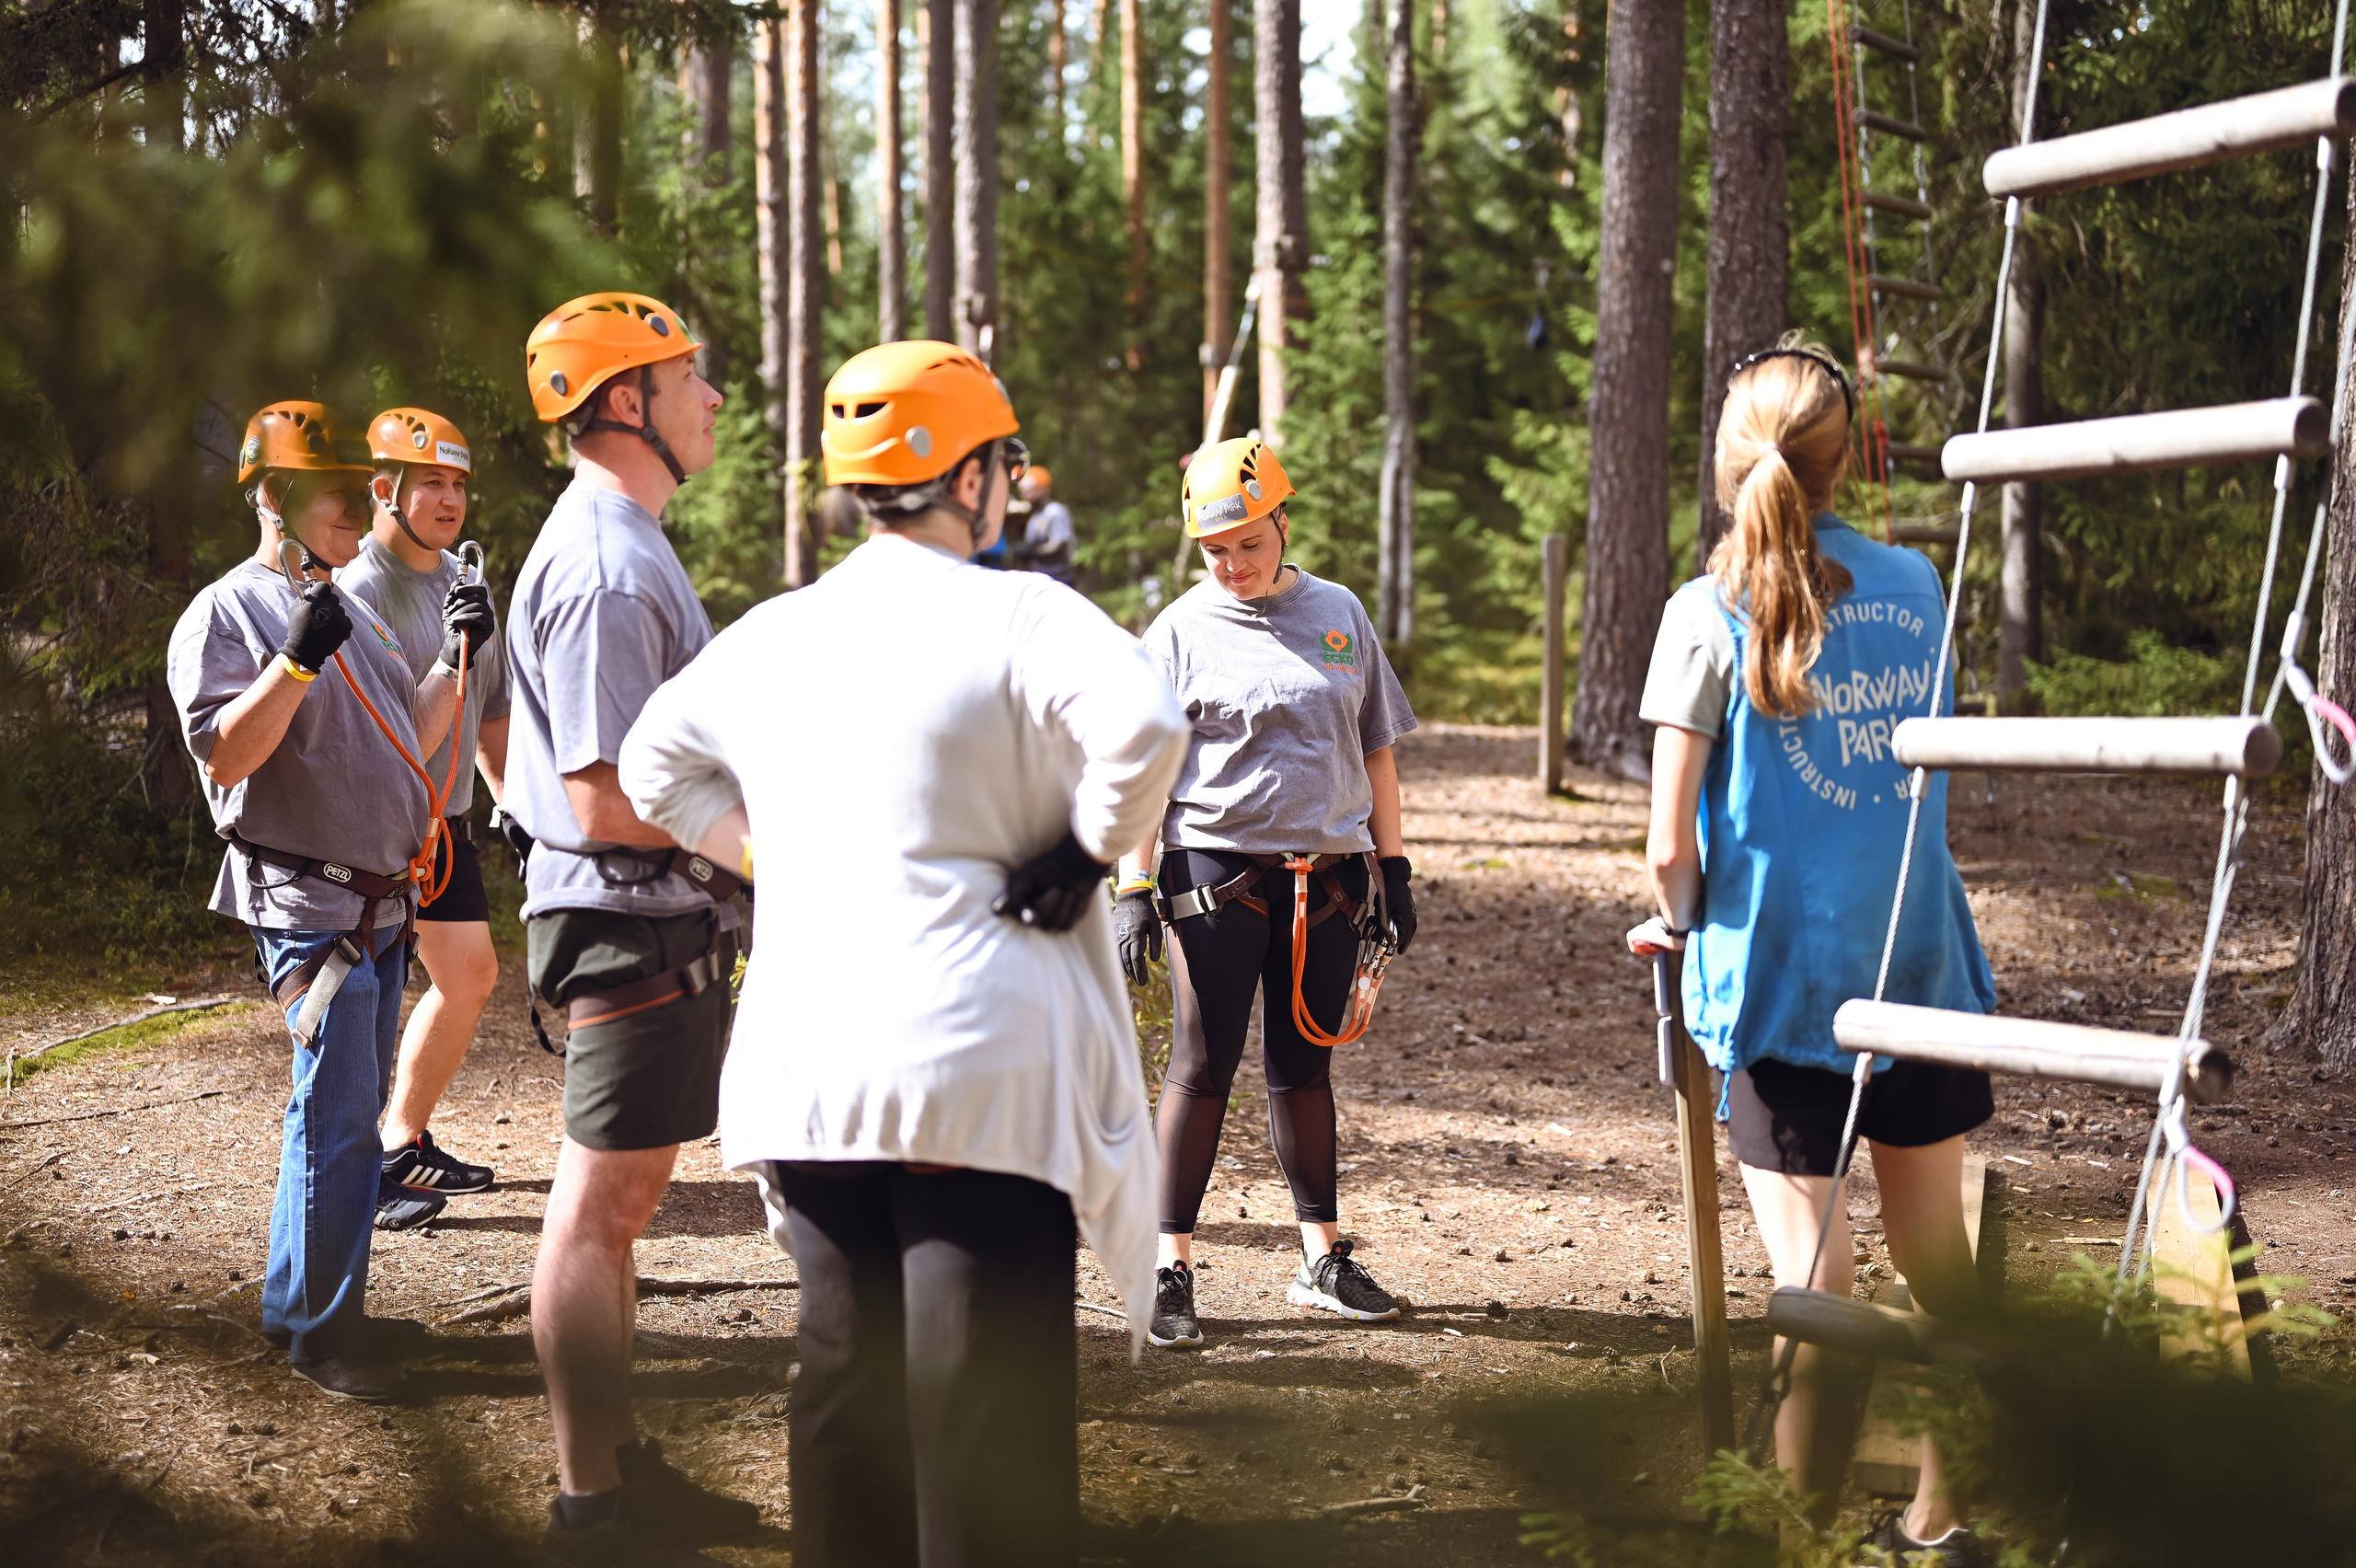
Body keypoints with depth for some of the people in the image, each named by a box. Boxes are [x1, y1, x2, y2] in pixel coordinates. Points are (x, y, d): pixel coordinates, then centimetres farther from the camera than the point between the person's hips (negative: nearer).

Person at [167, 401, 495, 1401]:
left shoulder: (348, 614, 18)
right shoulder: (226, 615, -8)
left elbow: (406, 742, 22)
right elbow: (224, 755, -20)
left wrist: (454, 659, 12)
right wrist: (298, 662, -29)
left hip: (381, 900, 9)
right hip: (308, 901, -9)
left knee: (348, 1110, 13)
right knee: (337, 1114, -9)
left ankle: (303, 1306, 22)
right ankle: (317, 1327, -1)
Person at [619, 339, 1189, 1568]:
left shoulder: (770, 636, 11)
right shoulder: (1017, 615, -8)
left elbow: (653, 766, 26)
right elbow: (1142, 721, -26)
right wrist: (1089, 851, -10)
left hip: (805, 1068, 6)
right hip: (980, 1063, -6)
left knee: (844, 1364, 16)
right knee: (988, 1383, -2)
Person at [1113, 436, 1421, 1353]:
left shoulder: (1339, 614, 9)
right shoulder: (1180, 631, -1)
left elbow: (1375, 752, 15)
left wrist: (1393, 868, 12)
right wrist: (1134, 889, -10)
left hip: (1329, 875, 4)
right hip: (1216, 872, -3)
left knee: (1305, 1068, 12)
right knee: (1202, 1070, -3)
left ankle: (1323, 1260, 21)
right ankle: (1170, 1270, 2)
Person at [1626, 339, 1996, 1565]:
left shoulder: (1712, 614, -9)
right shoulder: (1917, 587, 4)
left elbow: (1671, 847, -9)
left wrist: (1678, 918, 11)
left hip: (1779, 972, -4)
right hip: (1922, 959, 4)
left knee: (1812, 1275, 0)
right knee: (1937, 1255, 15)